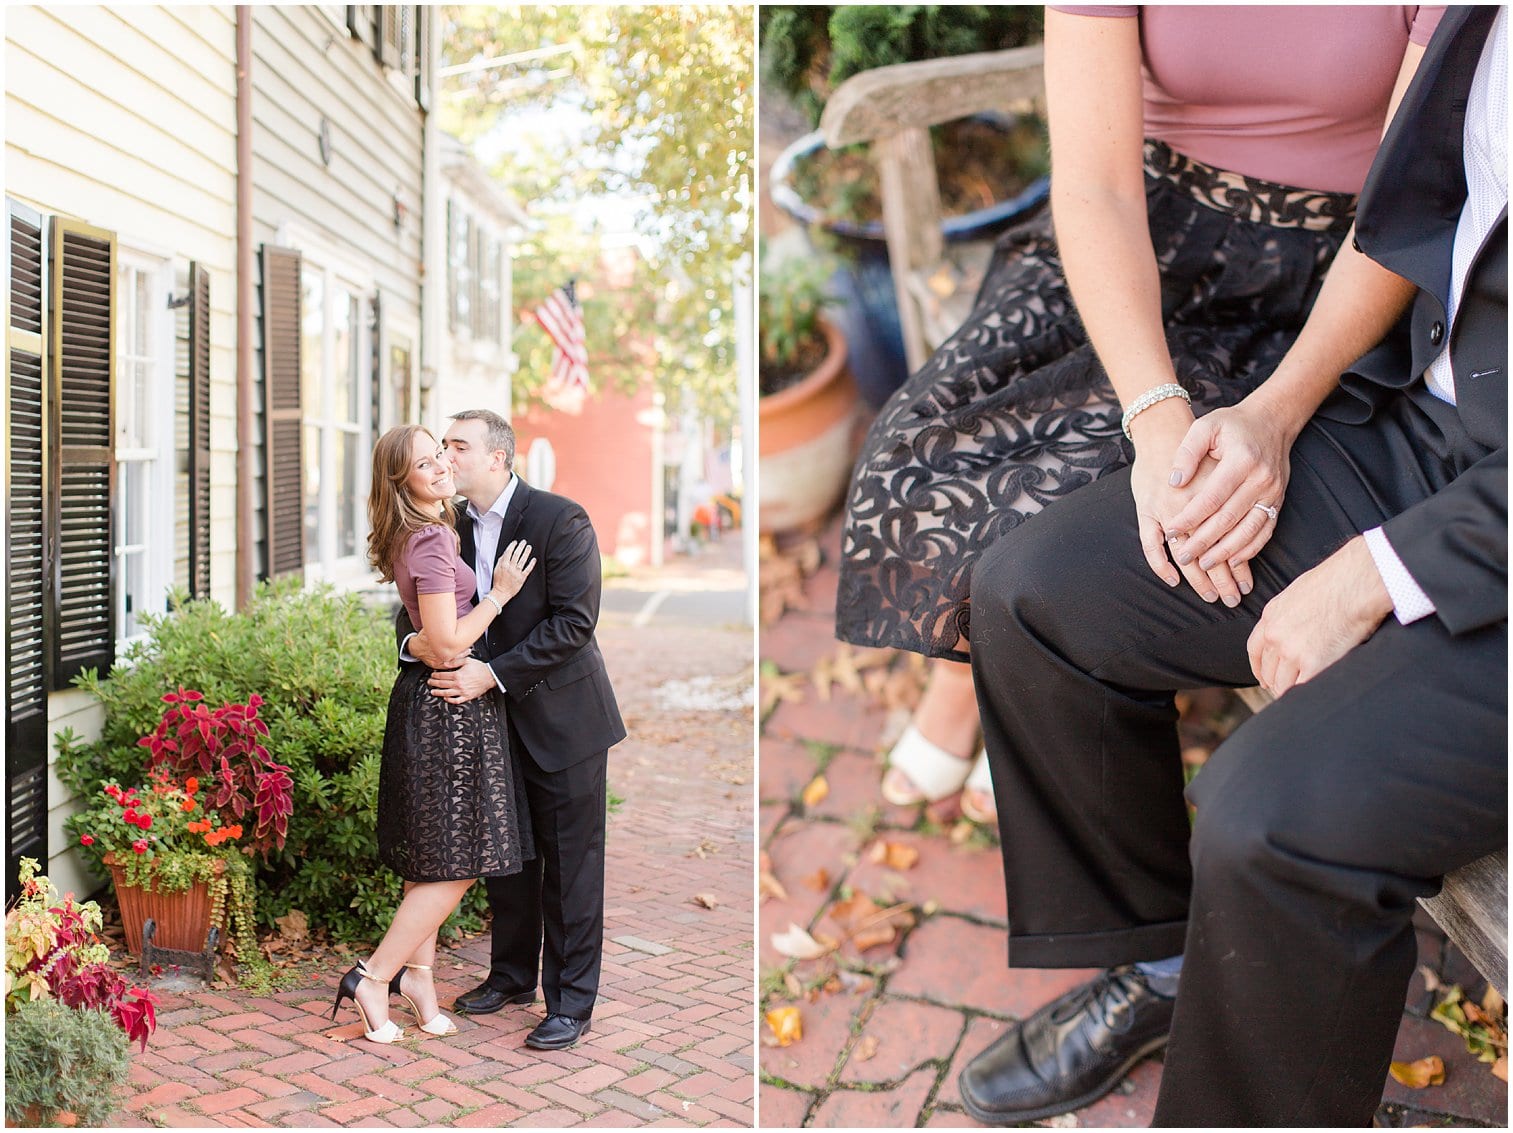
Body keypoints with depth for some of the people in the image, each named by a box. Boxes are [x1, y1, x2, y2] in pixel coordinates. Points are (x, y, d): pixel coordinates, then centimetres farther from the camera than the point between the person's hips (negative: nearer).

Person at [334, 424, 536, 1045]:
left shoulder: (427, 534, 13)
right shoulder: (431, 541, -19)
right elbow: (448, 643, -22)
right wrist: (499, 593, -13)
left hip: (428, 706, 10)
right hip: (449, 709, -10)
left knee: (431, 862, 15)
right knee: (457, 863, -3)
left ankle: (418, 975, 24)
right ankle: (373, 976, 2)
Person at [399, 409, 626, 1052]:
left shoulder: (561, 521, -16)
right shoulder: (451, 527, 4)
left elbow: (573, 621, -21)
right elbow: (417, 605, 7)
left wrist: (492, 673, -25)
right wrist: (414, 639, -17)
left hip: (562, 716, -6)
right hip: (494, 718, 6)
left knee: (569, 865, 2)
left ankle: (570, 1003, 15)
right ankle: (513, 976, 36)